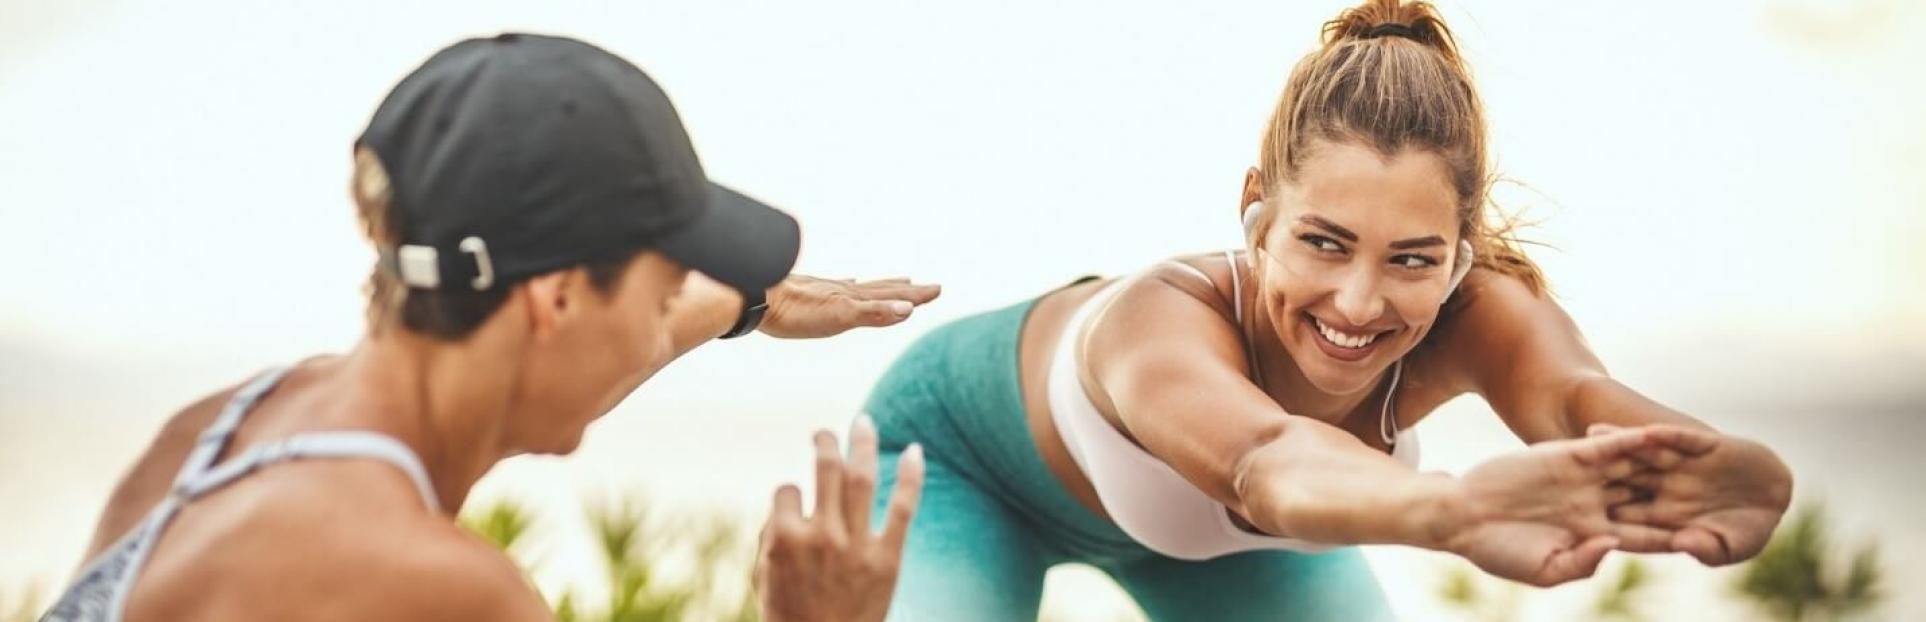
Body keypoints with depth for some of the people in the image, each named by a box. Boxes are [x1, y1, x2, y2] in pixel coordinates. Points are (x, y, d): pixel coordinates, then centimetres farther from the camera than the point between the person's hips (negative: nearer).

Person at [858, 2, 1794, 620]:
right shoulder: (1167, 321, -46)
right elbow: (1269, 465, -68)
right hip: (965, 456, -4)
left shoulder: (1479, 313, -34)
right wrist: (1460, 508, -90)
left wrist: (1688, 472, -81)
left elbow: (1579, 397, -56)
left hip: (1203, 516, 4)